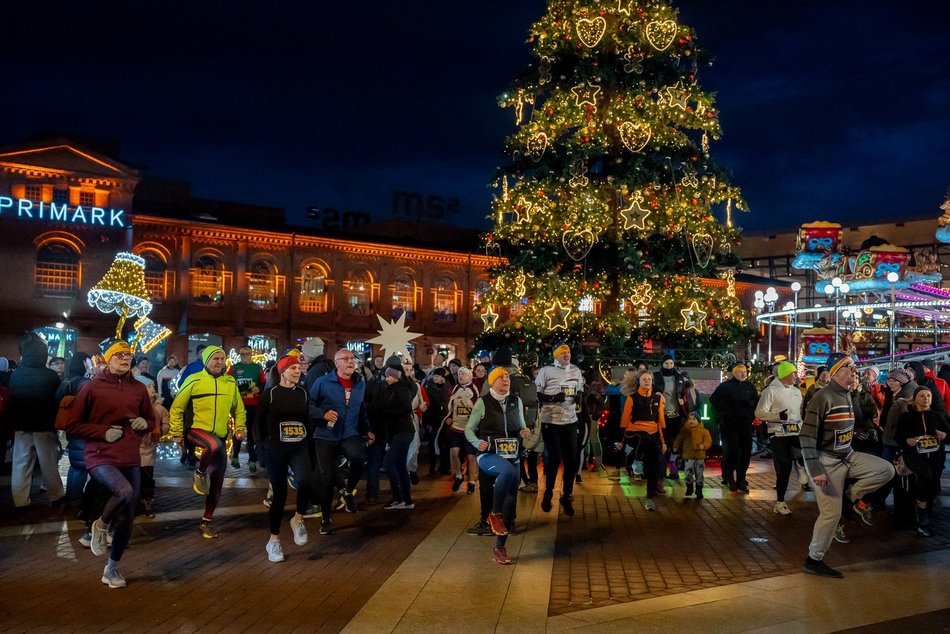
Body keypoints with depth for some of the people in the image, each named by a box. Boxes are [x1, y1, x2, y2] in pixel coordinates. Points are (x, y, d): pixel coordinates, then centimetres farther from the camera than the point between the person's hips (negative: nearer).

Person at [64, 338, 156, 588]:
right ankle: (101, 525, -1)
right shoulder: (92, 388, -5)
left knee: (127, 520, 7)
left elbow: (151, 421, 20)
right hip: (101, 458, -5)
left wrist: (145, 424, -3)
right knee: (124, 491, -33)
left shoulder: (139, 389, 7)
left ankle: (112, 568, 28)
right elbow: (72, 425, -3)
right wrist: (103, 432, -14)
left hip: (131, 459, 5)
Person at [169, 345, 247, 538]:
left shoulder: (231, 382, 5)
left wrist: (240, 428, 2)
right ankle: (200, 473, -9)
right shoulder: (194, 380, -7)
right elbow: (177, 407, -1)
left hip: (220, 436, 4)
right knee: (214, 445, -40)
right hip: (197, 430, -4)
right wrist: (177, 433, -3)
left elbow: (238, 409, 15)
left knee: (217, 483, 4)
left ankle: (206, 522, 22)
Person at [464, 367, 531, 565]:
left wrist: (523, 432, -3)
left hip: (512, 456, 5)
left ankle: (499, 548, 12)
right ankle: (494, 514, -17)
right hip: (489, 455, -5)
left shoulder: (516, 401, 8)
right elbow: (469, 429, 2)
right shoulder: (483, 402, -3)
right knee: (507, 471, -37)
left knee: (511, 500, 0)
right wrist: (477, 443, -17)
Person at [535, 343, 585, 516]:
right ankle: (548, 494, 22)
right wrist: (552, 398, -20)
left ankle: (567, 497, 21)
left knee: (572, 460, 5)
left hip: (570, 421, 5)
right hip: (551, 422, -5)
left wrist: (579, 397, 0)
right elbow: (535, 394, -7)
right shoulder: (546, 371, -7)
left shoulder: (576, 371, 10)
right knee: (554, 459, -1)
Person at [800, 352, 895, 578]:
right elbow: (807, 436, -22)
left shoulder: (848, 395, 10)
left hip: (848, 456, 8)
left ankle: (853, 496, 14)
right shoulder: (822, 397, -19)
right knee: (831, 513, -6)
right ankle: (813, 560, 10)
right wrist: (815, 470, -25)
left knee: (886, 470, -5)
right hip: (826, 460, -8)